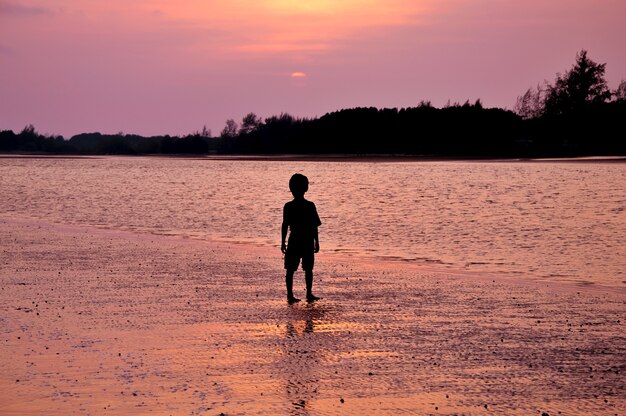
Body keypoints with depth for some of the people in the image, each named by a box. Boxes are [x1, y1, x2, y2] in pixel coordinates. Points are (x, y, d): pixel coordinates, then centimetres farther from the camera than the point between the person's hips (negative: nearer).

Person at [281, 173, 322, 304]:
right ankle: (309, 294, 9)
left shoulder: (288, 206, -5)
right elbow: (315, 226, -3)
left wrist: (283, 242, 2)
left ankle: (290, 295, 1)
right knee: (308, 269, 10)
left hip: (294, 242, 0)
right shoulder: (310, 206, -5)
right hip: (308, 242, 0)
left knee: (290, 270, 5)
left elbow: (285, 226, -4)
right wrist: (316, 242, 4)